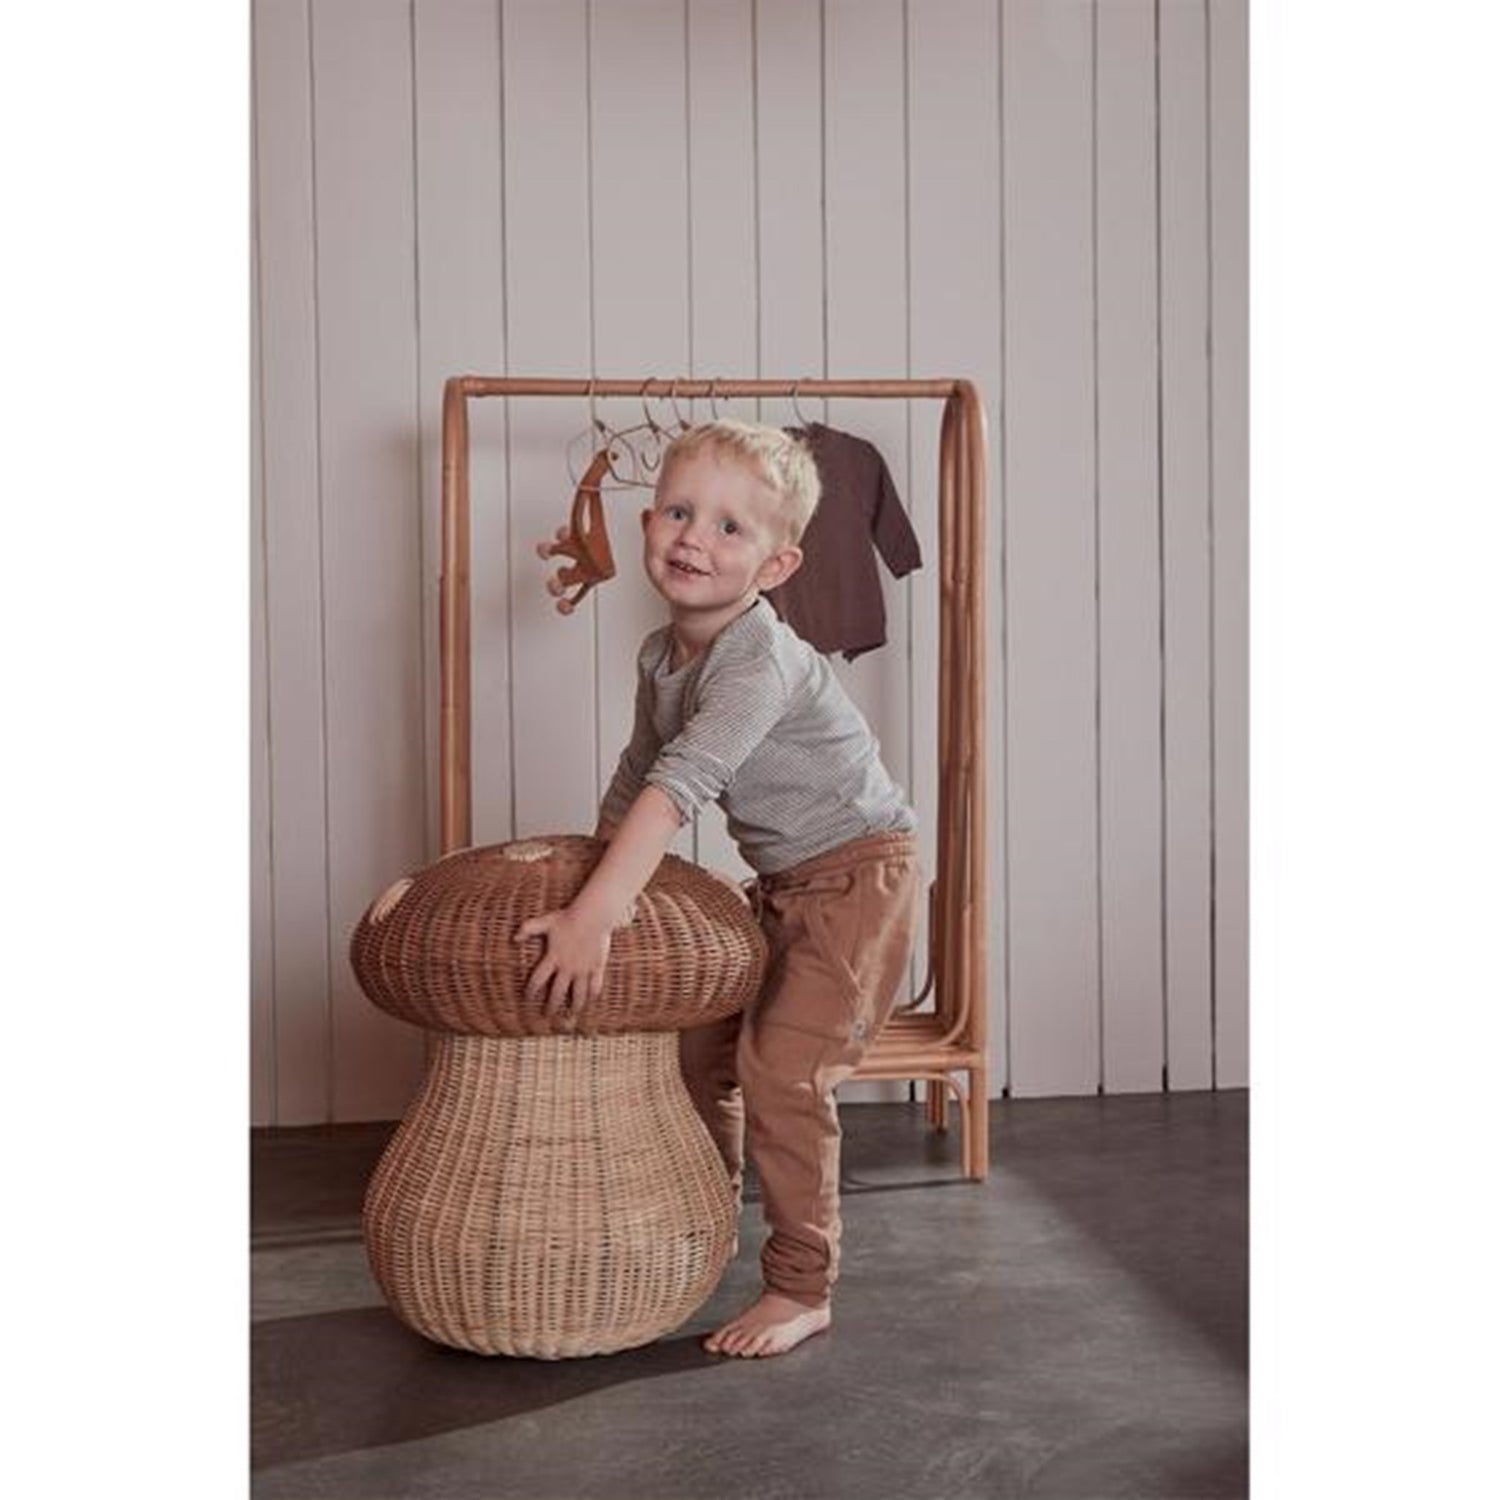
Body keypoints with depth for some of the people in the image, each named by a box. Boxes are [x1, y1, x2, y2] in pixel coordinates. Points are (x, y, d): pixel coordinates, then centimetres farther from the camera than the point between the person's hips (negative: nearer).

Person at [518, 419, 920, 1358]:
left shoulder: (762, 663, -28)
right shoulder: (662, 657, 0)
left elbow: (680, 787, -39)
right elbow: (633, 783, 12)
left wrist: (594, 917, -46)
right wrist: (592, 885, 8)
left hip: (861, 874, -9)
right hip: (782, 884, 9)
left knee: (781, 1070, -15)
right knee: (699, 1046, 14)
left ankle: (802, 1290, 1)